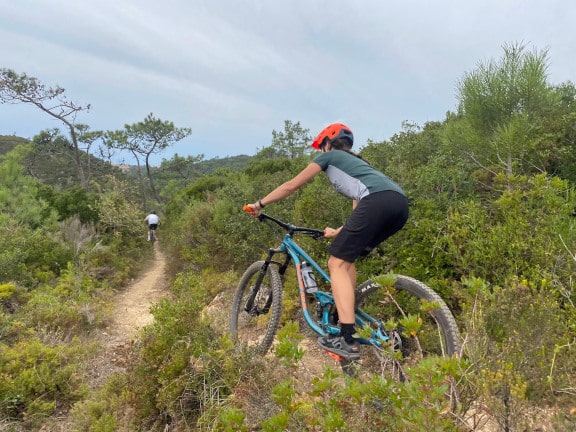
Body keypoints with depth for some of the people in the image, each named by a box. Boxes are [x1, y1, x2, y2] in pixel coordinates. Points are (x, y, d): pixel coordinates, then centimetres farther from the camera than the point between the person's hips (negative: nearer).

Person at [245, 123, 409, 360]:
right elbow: (360, 213, 37)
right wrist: (339, 232, 52)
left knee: (337, 263, -4)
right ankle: (346, 318, 22)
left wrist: (260, 204, 33)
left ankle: (347, 340, -12)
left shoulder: (329, 156, 22)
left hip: (378, 201, -8)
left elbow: (291, 185, 23)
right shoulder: (355, 162, 40)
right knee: (347, 259, 21)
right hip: (400, 203, 8)